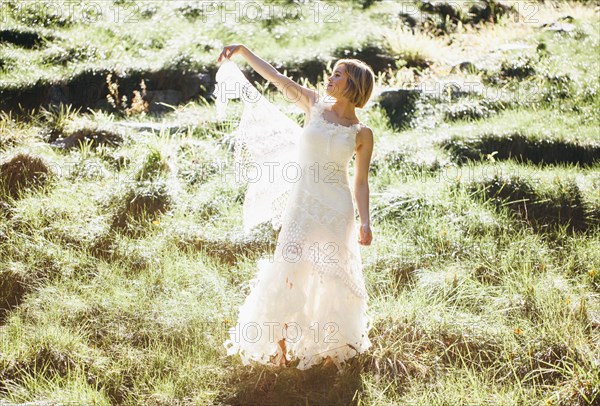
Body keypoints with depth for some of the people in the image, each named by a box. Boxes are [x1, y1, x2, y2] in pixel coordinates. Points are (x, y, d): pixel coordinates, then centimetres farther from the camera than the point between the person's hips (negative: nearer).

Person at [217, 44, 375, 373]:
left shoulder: (361, 134, -2)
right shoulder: (314, 105, 3)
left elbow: (361, 182, 1)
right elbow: (273, 76, 4)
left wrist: (365, 222, -10)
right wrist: (243, 50, -1)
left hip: (337, 209, -1)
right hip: (301, 203, 1)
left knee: (333, 276, 6)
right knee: (290, 272, 0)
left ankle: (331, 348, 21)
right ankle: (283, 345, 10)